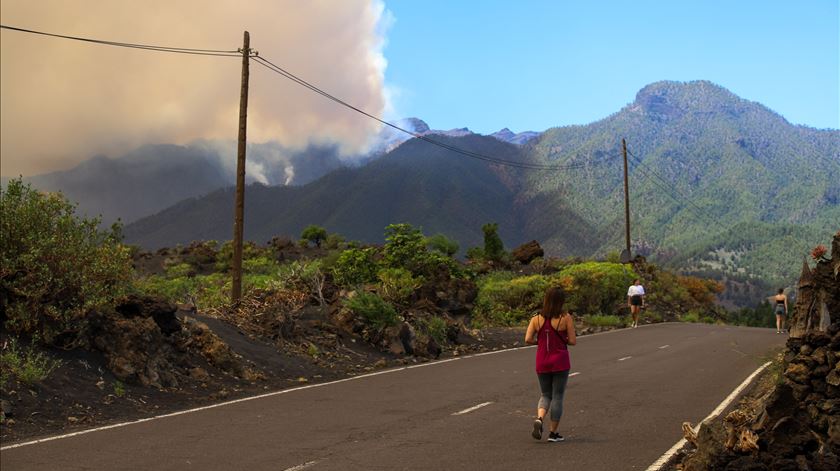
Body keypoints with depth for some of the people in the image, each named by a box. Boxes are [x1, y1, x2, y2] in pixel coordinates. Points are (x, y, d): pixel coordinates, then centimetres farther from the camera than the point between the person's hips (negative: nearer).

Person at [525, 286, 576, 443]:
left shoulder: (536, 319, -2)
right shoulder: (566, 318, -10)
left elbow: (528, 339, -9)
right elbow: (572, 341, -9)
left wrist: (541, 341, 8)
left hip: (542, 364, 3)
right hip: (560, 363, -3)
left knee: (545, 395, 18)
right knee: (557, 397, 7)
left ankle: (539, 419, -9)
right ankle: (553, 433, 11)